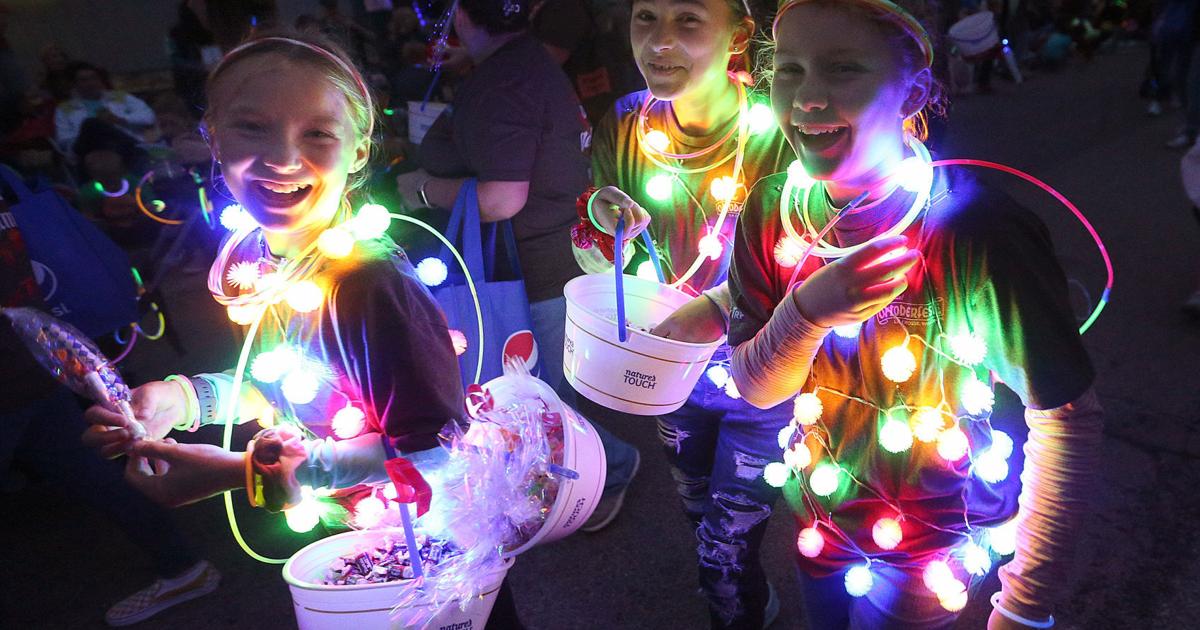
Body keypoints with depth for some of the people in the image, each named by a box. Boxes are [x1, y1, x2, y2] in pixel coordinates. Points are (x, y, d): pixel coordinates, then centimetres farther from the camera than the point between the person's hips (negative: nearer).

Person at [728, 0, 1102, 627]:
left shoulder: (975, 231, -29)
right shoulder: (774, 208, -13)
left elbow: (1069, 416, -21)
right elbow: (756, 387, -10)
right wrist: (805, 311, -31)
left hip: (932, 546, -4)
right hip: (821, 514, 4)